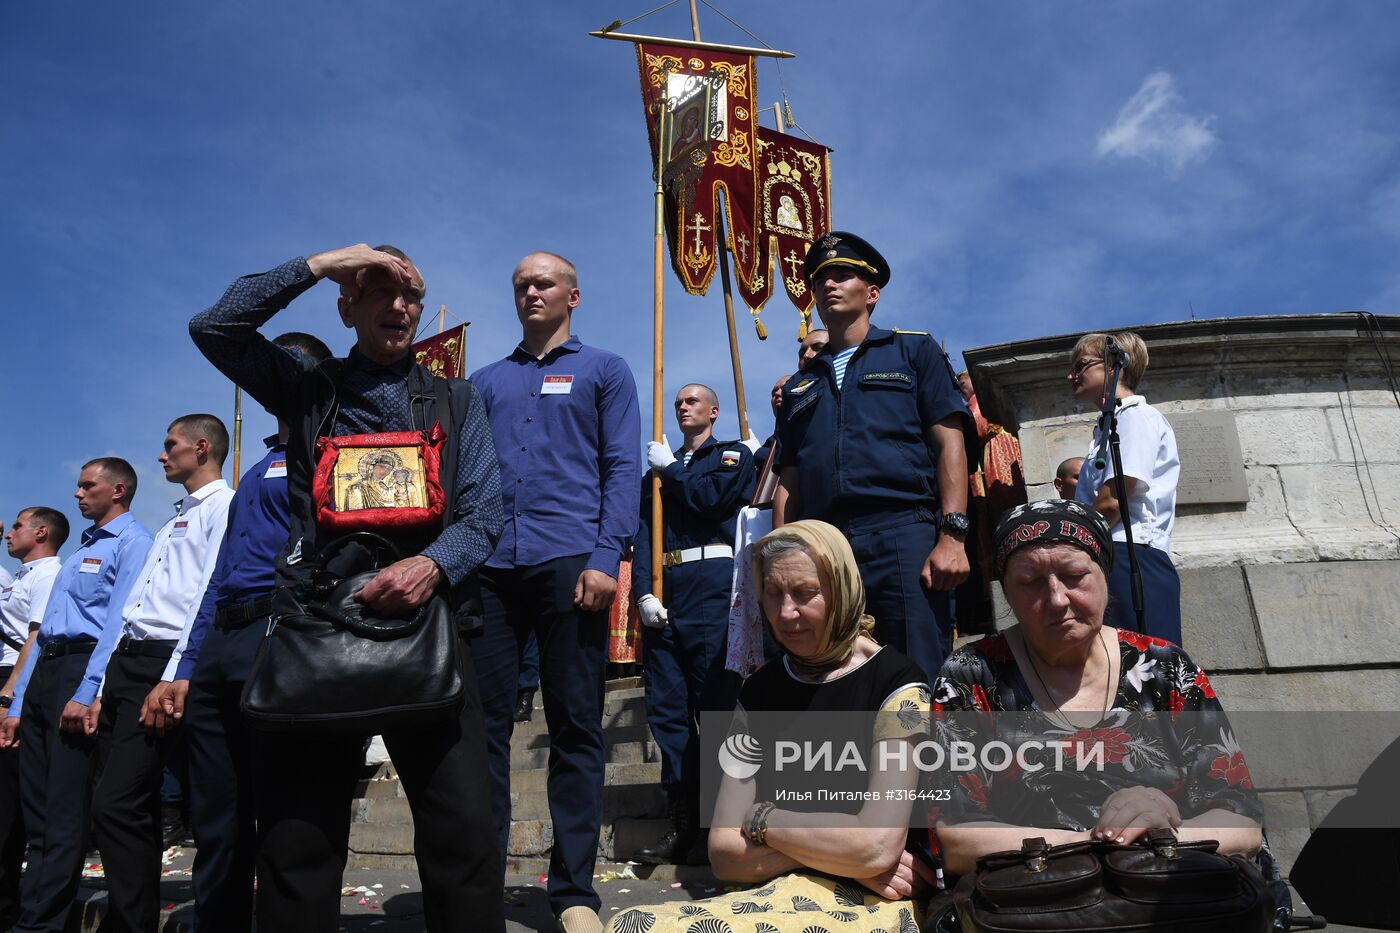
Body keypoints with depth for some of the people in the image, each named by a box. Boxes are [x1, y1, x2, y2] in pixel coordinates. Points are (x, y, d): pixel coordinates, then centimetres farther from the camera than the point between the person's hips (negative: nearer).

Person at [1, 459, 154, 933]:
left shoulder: (133, 542, -5)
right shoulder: (79, 552, 24)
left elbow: (118, 625, -16)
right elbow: (43, 631, 23)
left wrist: (88, 694, -23)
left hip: (82, 668, -9)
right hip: (43, 671, 9)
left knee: (65, 813, -4)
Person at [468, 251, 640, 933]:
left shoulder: (604, 371, 12)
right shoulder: (486, 381, 21)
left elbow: (622, 468, 2)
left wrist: (605, 558, -11)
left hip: (569, 561, -3)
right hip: (489, 564, 3)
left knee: (575, 726, 0)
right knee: (484, 721, 3)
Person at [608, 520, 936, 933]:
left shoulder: (895, 683, -6)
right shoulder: (759, 691, 9)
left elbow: (877, 846, -17)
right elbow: (724, 852, 3)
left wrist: (762, 819, -4)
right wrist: (841, 856, -10)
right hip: (774, 897, 5)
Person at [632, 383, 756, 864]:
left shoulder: (734, 455, 12)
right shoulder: (660, 471, 25)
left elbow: (711, 498, -9)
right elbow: (643, 532, 13)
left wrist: (670, 468, 5)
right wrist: (643, 591, -2)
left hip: (712, 584, -5)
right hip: (664, 589, 5)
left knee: (717, 702, -7)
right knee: (666, 706, 2)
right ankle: (683, 823, 8)